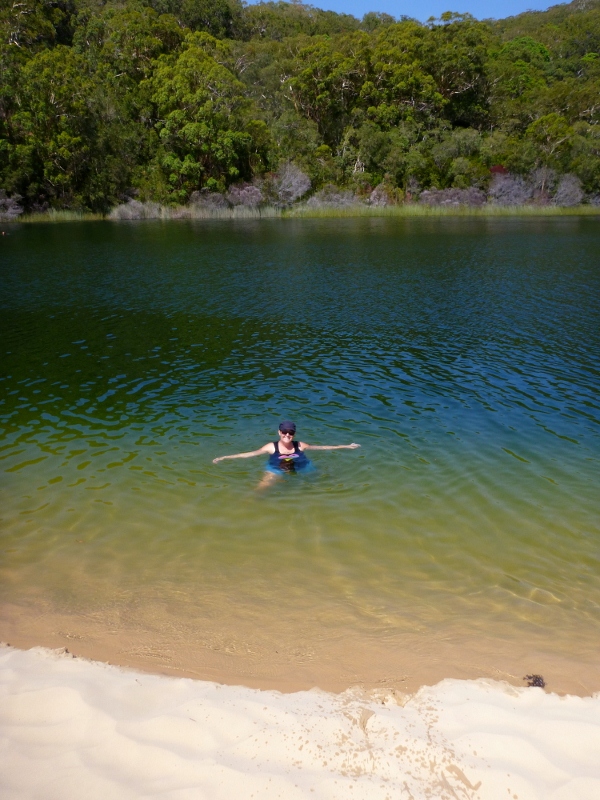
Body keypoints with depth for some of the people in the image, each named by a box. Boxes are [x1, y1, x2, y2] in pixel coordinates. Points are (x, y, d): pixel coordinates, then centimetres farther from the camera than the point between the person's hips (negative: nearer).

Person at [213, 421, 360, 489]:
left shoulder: (300, 445, -3)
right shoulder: (271, 447, -8)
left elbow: (322, 447, 2)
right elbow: (250, 454, -11)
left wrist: (345, 446, 4)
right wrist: (224, 457, -17)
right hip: (276, 471, -3)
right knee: (261, 489, -24)